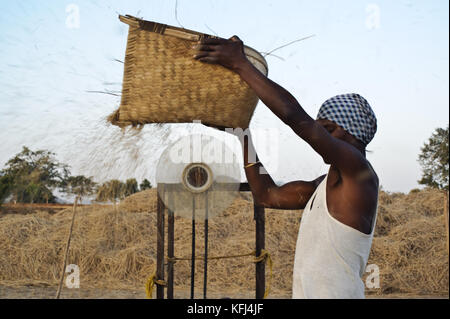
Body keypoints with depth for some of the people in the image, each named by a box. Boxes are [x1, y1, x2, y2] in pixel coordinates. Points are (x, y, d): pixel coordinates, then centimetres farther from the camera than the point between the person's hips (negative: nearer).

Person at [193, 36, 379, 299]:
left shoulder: (359, 173, -11)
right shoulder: (329, 183, 17)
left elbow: (298, 119, -21)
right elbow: (268, 195, 20)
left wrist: (241, 65, -16)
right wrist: (242, 131, 17)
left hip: (335, 293, -9)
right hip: (306, 292, 9)